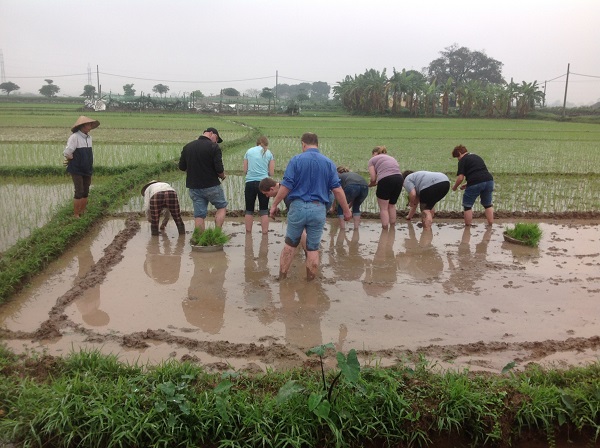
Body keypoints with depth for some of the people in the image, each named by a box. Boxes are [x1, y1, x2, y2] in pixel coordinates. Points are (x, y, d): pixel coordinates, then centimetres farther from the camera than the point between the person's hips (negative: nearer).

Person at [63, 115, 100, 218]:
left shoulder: (89, 137, 7)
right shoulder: (74, 137, -15)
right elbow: (67, 153, -16)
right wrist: (72, 160, -1)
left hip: (87, 170, 6)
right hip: (77, 170, -6)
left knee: (86, 192, 10)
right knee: (79, 192, -6)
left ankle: (83, 213, 21)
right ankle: (75, 215, 5)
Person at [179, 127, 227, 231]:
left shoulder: (187, 147, 7)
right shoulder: (213, 147, -11)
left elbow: (182, 167, 10)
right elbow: (219, 169, -16)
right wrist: (222, 176, 4)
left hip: (194, 187, 5)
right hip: (211, 185, -4)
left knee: (199, 215, 8)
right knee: (222, 207, 14)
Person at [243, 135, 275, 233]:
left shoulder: (249, 151, 8)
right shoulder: (269, 153, 6)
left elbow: (245, 170, 9)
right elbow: (271, 173, 4)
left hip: (250, 183, 1)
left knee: (249, 210, 13)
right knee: (264, 211, 7)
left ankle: (248, 233, 19)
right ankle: (265, 233, 8)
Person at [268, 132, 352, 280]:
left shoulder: (296, 160, -3)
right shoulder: (328, 163, 2)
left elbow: (286, 186, -8)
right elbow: (337, 190, -1)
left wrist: (274, 205, 1)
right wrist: (346, 210, 7)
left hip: (298, 207, -1)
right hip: (318, 209, 1)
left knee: (290, 244, 16)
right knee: (313, 248, 10)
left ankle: (282, 276, 24)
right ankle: (310, 281, 19)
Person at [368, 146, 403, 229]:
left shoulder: (373, 159, 16)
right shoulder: (391, 158, 34)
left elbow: (373, 179, 6)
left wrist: (370, 184, 28)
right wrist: (377, 183, 28)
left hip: (385, 179, -6)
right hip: (399, 178, 6)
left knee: (383, 208, 6)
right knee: (392, 205, 22)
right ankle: (392, 228, 27)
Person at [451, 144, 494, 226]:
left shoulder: (463, 160, 4)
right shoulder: (477, 157, 28)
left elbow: (460, 178, -5)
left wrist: (454, 187, 13)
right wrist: (467, 185, 32)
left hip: (475, 183, -7)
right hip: (489, 180, 7)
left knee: (467, 205, 11)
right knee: (488, 204, 22)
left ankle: (468, 226, 15)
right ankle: (490, 224, 23)